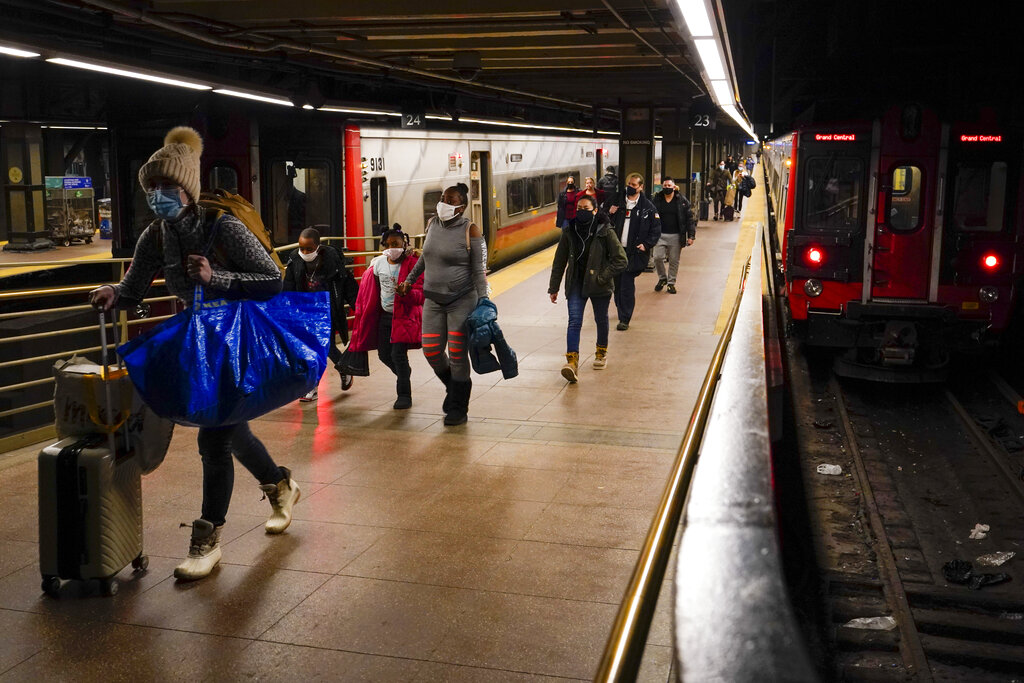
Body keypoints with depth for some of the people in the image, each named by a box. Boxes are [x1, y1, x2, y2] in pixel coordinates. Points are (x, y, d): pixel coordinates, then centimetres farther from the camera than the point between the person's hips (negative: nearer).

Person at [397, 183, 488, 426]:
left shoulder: (470, 231, -10)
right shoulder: (433, 224, 6)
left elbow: (479, 270, -10)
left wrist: (483, 301, -18)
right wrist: (409, 279, 23)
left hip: (462, 300, -5)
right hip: (433, 299, 5)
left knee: (457, 354, -2)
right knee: (431, 351, 3)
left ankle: (457, 408, 11)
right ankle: (453, 388, 31)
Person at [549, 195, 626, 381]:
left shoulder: (605, 231, -10)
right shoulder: (569, 231, 0)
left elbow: (620, 260, -9)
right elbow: (560, 261, 8)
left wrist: (602, 277, -15)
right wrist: (553, 287, 8)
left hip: (599, 285, -1)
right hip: (576, 284, 1)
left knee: (601, 320, 16)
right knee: (574, 321, -13)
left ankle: (601, 352, 40)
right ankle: (572, 362, -22)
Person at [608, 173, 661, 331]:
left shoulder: (647, 207, 0)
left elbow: (656, 229, 2)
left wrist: (647, 245, -9)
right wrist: (610, 214, -5)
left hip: (633, 252, -4)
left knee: (627, 286, -6)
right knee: (617, 284, 10)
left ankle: (625, 319, 0)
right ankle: (621, 312, 29)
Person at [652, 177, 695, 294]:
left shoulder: (682, 201, -1)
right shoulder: (657, 200, 3)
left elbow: (689, 219, 1)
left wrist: (691, 236, -5)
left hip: (676, 236, -1)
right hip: (660, 235, 1)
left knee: (674, 260, 5)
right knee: (657, 257, -7)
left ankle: (671, 283, 20)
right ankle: (662, 278, 17)